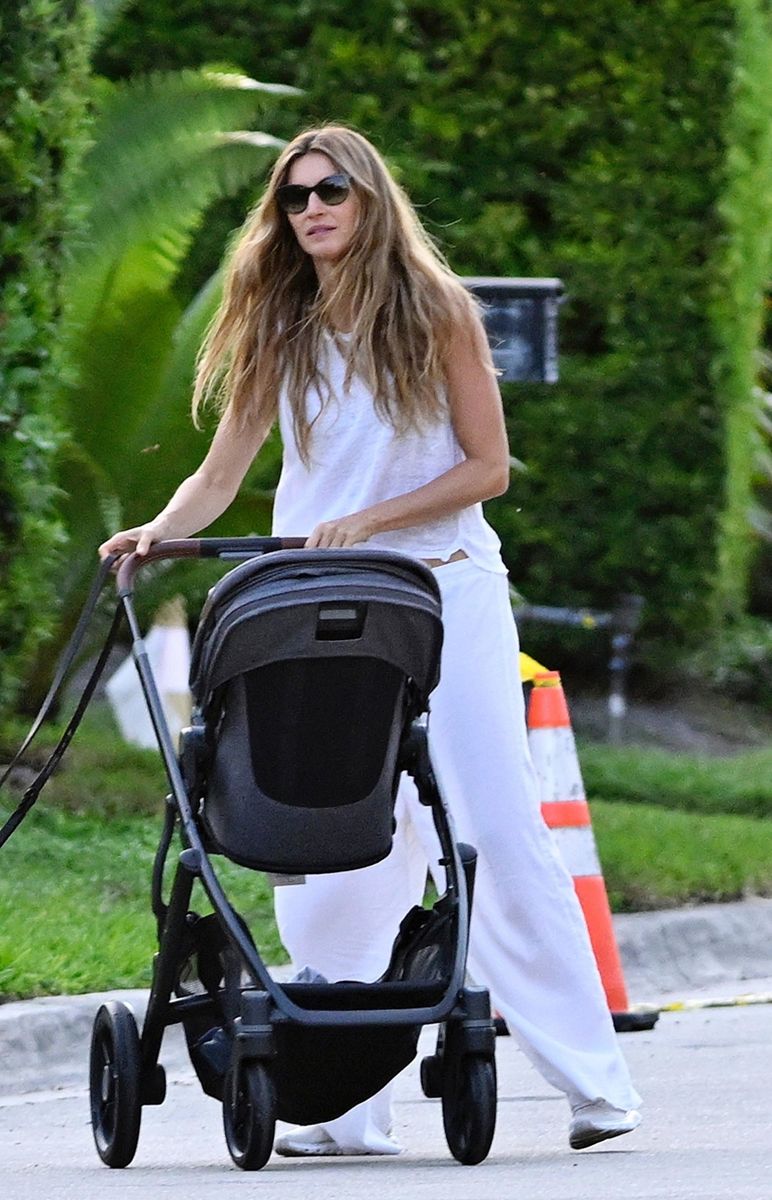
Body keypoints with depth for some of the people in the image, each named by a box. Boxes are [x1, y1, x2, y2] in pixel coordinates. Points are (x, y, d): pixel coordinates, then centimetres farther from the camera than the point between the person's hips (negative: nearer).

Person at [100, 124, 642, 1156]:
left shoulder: (435, 311, 0)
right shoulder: (280, 331, 8)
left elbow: (487, 467, -1)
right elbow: (220, 475, 8)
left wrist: (368, 520, -12)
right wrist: (159, 531, -12)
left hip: (445, 594, -3)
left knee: (500, 830, -5)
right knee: (329, 854, -3)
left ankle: (595, 1079, 0)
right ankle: (346, 1105, -1)